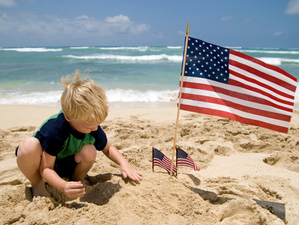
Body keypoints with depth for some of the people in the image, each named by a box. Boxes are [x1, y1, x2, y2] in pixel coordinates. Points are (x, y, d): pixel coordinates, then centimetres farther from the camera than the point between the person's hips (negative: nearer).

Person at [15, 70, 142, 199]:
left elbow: (108, 149, -2)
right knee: (29, 144, -37)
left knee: (89, 151, -29)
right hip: (41, 164, -3)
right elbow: (46, 169, -27)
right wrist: (63, 186, -46)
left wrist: (123, 163, -20)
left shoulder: (92, 125, -18)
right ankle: (37, 185, -9)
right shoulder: (54, 129, -34)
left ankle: (76, 180, 3)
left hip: (65, 167, 4)